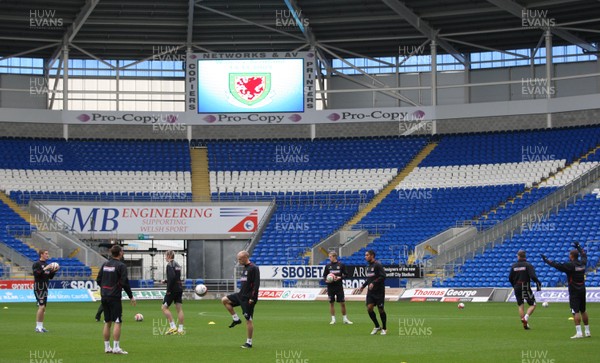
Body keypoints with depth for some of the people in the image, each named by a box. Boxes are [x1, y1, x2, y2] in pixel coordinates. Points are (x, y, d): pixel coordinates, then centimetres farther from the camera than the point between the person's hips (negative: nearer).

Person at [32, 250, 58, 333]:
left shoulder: (47, 264, 15)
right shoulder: (37, 264, -8)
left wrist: (54, 271, 3)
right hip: (38, 288, -8)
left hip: (45, 288, 8)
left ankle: (41, 326, 13)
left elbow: (50, 277, 19)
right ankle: (38, 327, -10)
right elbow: (36, 274, -22)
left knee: (43, 307, 9)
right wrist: (44, 269, -23)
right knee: (41, 306, -14)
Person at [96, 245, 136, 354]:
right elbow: (124, 283, -13)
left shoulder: (105, 264, 10)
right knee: (117, 322, -5)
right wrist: (131, 297, -5)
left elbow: (98, 280, 11)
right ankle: (116, 347, -9)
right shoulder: (121, 266, -10)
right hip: (115, 297, -7)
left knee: (107, 322, 12)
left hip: (104, 296, 7)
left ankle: (107, 347, 14)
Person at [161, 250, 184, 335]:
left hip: (173, 289, -8)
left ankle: (173, 327, -6)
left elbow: (172, 277, -24)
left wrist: (168, 290, -19)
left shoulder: (169, 265, -12)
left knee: (164, 307, 0)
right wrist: (165, 281, 21)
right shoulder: (177, 264, 15)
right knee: (179, 309, 6)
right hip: (179, 289, 8)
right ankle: (181, 329, 5)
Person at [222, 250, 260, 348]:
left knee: (248, 319, -4)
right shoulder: (245, 268, 13)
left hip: (248, 298, -9)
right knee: (225, 300, 7)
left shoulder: (254, 268, -15)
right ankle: (236, 319, 12)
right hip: (241, 295, 9)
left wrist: (252, 298, -22)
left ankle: (249, 342, 3)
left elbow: (256, 283, -20)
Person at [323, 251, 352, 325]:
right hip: (330, 287, 2)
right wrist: (326, 279, -11)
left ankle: (345, 319, 10)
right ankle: (333, 319, 13)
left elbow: (345, 274, 3)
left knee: (342, 303, -1)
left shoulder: (341, 265, 0)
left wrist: (339, 278, -14)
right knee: (331, 303, 4)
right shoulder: (328, 266, 5)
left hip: (339, 286, -2)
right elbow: (324, 275, 10)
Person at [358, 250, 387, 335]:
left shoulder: (377, 265, -12)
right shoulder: (369, 266, 13)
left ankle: (384, 328, 15)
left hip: (379, 291, -7)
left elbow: (383, 276, -19)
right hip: (371, 291, 7)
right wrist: (363, 286, 15)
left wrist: (374, 283, -25)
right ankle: (377, 327, 10)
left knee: (380, 309, -1)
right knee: (369, 308, -5)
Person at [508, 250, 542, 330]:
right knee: (532, 305, 6)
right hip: (526, 288, -4)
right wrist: (538, 283, -5)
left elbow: (510, 278, 6)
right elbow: (533, 276, -18)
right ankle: (525, 318, -18)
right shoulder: (528, 265, -6)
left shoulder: (513, 266, 5)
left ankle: (525, 324, 6)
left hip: (517, 288, 4)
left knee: (521, 306, 10)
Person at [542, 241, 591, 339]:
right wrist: (578, 247, 41)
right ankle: (587, 331, 22)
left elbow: (557, 265, -19)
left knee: (576, 312, -8)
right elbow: (584, 255, 26)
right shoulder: (582, 263, 4)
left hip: (574, 291, -7)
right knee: (583, 311, 16)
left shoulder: (570, 265, -16)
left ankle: (579, 332, -14)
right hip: (582, 290, 7)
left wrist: (546, 260, -10)